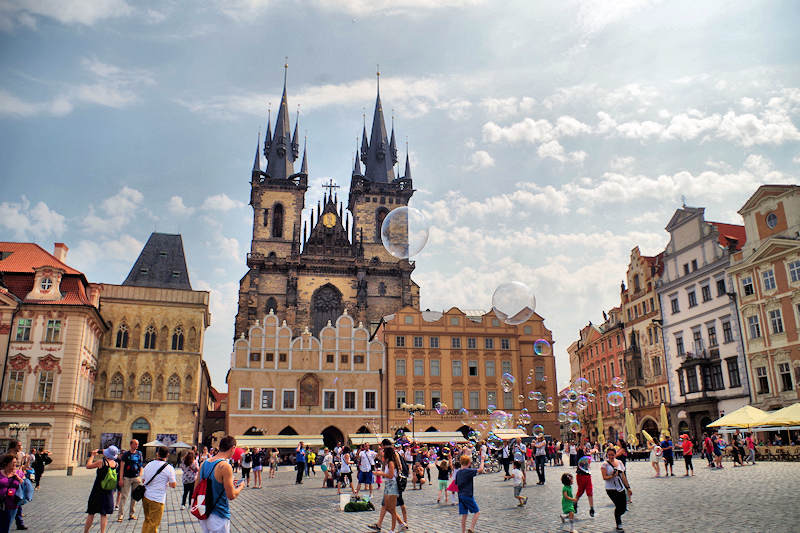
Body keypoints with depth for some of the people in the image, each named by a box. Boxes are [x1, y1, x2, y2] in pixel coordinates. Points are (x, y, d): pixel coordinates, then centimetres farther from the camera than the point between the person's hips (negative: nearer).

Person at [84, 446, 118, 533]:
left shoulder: (101, 462, -18)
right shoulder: (115, 464, -4)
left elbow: (88, 466, -4)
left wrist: (92, 455, 8)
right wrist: (101, 455, 18)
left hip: (97, 491, -3)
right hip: (109, 492, 3)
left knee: (91, 514, 11)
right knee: (104, 515, 10)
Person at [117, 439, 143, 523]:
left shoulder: (139, 454, 8)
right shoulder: (126, 454, -1)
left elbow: (141, 466, 11)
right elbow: (122, 466, -2)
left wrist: (140, 477, 3)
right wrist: (121, 478, -8)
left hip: (136, 477, 3)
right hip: (127, 477, -3)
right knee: (124, 496, -6)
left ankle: (132, 514, 16)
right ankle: (120, 515, -2)